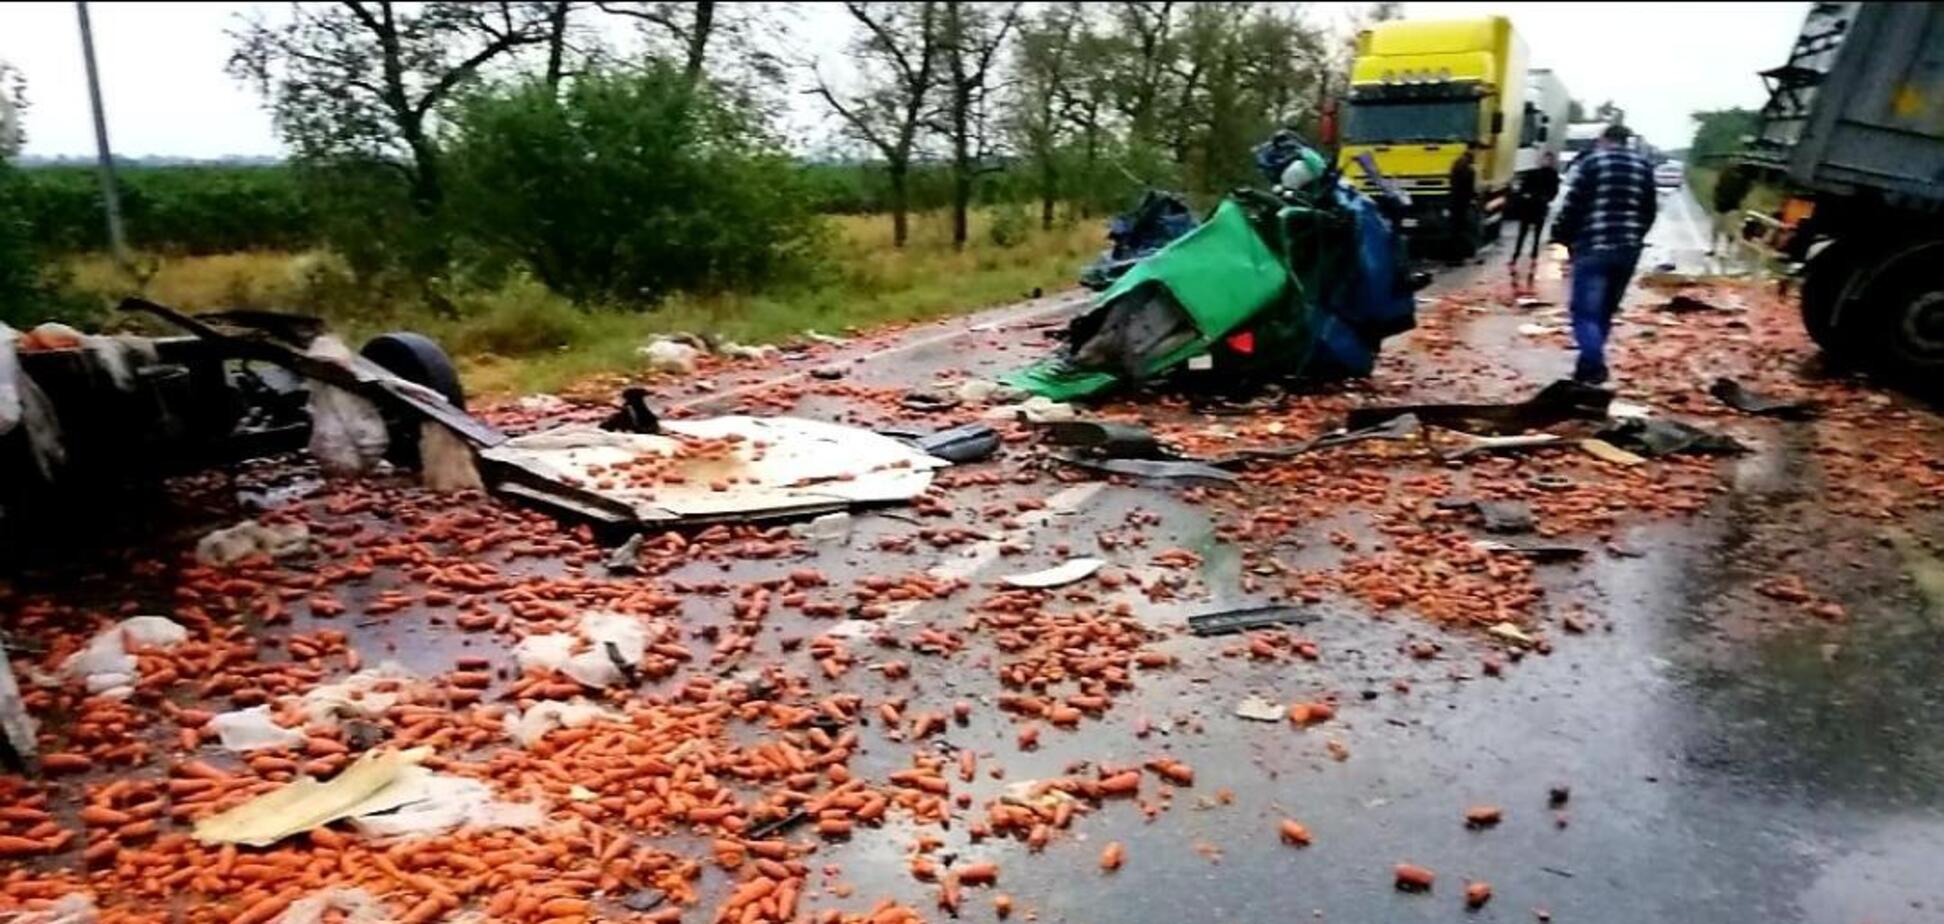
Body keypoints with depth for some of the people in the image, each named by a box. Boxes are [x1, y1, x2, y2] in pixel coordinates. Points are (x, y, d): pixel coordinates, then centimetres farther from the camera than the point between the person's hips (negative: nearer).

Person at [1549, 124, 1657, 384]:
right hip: (1628, 250, 5)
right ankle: (1591, 364, 22)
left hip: (1593, 248, -5)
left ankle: (1594, 367, -21)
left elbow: (1572, 206, -5)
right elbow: (1649, 213, 16)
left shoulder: (1590, 163, -2)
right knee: (1605, 312, 16)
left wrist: (1559, 235, 9)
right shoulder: (1643, 167, 13)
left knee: (1586, 312, -6)